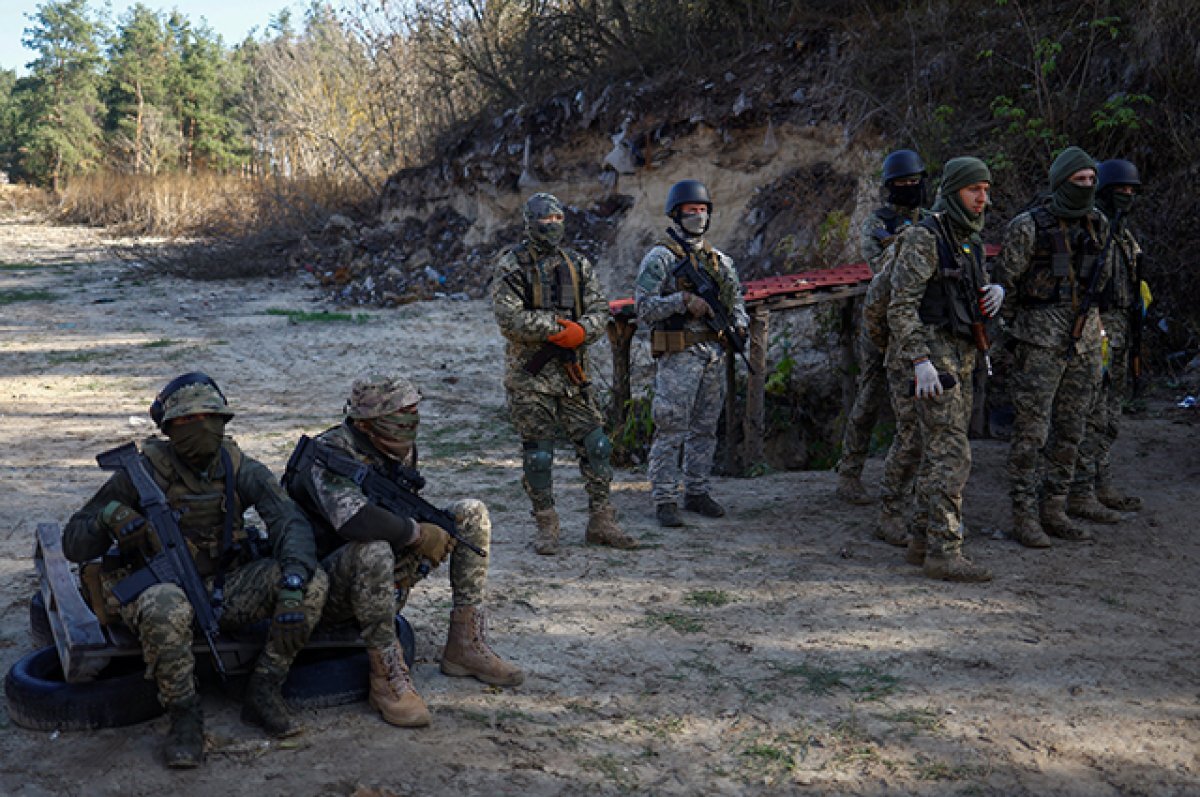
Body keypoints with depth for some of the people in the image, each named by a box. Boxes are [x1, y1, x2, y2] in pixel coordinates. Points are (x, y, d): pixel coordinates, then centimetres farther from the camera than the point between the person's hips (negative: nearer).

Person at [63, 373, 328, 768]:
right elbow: (73, 545, -6)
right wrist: (108, 518, -30)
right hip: (158, 586, -3)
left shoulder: (239, 469, -3)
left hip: (224, 589, 3)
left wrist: (291, 590, -34)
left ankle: (262, 693, -7)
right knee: (167, 608, -41)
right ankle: (184, 717, -18)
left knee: (313, 581, -19)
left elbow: (290, 523, -16)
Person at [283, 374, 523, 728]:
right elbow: (354, 520, -43)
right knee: (372, 550, -41)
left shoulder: (400, 451, 1)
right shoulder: (328, 456, -24)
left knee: (471, 514, -1)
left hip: (386, 578, 8)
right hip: (328, 586, -8)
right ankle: (387, 676, -25)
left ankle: (465, 645, -1)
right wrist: (418, 533, -29)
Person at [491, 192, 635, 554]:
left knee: (596, 445, 3)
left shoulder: (577, 264, 10)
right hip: (529, 375, -4)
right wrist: (559, 327, -18)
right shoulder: (511, 266, -5)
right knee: (538, 455, 2)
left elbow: (599, 309, 5)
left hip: (572, 372, 4)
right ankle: (546, 527, 15)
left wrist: (581, 331, -16)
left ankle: (601, 522, 13)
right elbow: (510, 317, -16)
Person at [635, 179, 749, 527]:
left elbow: (736, 299, 24)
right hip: (679, 355, -6)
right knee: (671, 429, -5)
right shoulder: (660, 257, -4)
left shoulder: (719, 260, 15)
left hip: (714, 355, 6)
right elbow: (644, 306, -12)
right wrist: (683, 300, -21)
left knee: (705, 429, 11)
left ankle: (697, 492, 21)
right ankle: (665, 500, 2)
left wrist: (739, 323, 4)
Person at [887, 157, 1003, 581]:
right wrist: (921, 361, -25)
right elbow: (901, 305, -18)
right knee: (952, 454, -13)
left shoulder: (970, 240, 15)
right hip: (933, 352, -9)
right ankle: (944, 551, -11)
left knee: (941, 450, 13)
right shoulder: (923, 237, -12)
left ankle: (925, 538, 21)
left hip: (961, 354, 9)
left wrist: (995, 291, 3)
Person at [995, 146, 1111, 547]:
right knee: (1032, 431, -4)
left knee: (1070, 431, 10)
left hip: (1084, 341, 6)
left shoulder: (1099, 224, 8)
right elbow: (1006, 283, -4)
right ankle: (1024, 517, 4)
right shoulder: (1028, 226, -10)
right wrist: (1010, 335, -1)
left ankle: (1053, 510, 20)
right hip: (1040, 343, -6)